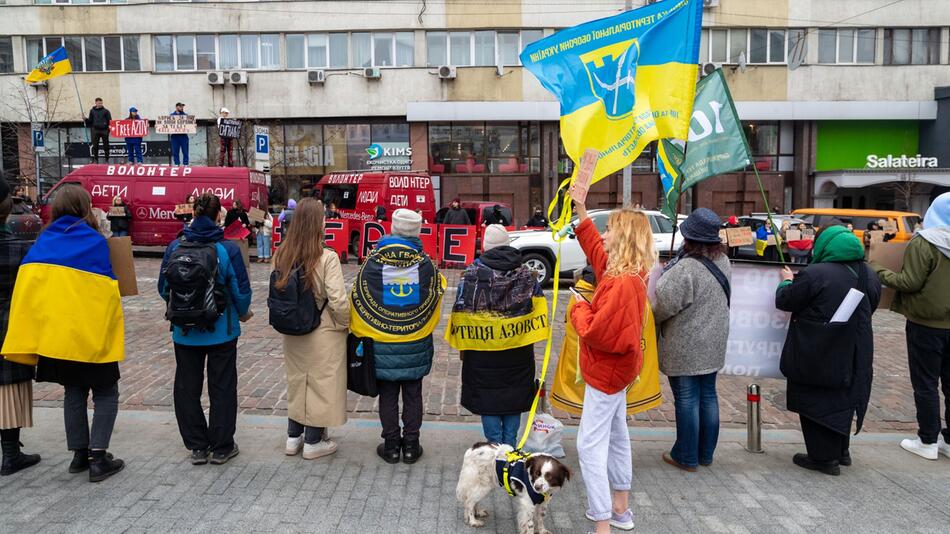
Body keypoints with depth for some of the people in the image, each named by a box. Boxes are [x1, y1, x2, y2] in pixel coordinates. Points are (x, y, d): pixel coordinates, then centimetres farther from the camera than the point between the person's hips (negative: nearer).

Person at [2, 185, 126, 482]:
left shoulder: (43, 241, 5)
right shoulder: (95, 242, -9)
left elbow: (27, 283, 2)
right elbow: (105, 289, -10)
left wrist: (29, 332, 7)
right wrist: (109, 325, 3)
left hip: (54, 331, 5)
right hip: (91, 333, -5)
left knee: (74, 392, 18)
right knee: (106, 393, 6)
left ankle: (79, 454, 22)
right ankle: (98, 458, -1)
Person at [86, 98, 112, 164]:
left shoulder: (105, 111, 3)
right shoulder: (92, 111, 10)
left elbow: (109, 120, 1)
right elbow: (90, 121, 15)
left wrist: (109, 128, -10)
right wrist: (86, 119, -3)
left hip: (104, 130, -2)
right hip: (95, 130, 2)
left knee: (106, 146, 2)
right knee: (95, 146, 2)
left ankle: (107, 160, 9)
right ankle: (95, 160, 9)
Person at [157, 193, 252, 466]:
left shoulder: (175, 247, -6)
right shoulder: (227, 249, -13)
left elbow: (164, 288, 2)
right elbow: (241, 289, -10)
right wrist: (243, 313, 11)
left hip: (185, 331, 2)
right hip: (221, 330, -2)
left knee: (187, 387, 16)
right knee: (222, 388, 11)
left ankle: (197, 447, 23)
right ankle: (221, 447, 18)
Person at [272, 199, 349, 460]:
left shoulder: (282, 256, -4)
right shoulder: (327, 258, -20)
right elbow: (337, 300, -20)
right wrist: (346, 324, -3)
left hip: (292, 333, 5)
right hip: (323, 333, -5)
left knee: (296, 382, 20)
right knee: (320, 385, 10)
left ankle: (293, 437, 32)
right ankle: (313, 442, 21)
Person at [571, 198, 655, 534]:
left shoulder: (624, 284, -28)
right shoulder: (623, 273, 2)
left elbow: (596, 332, -31)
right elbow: (596, 250, 20)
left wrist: (579, 311, -11)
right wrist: (581, 211, 16)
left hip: (607, 371, -10)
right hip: (615, 368, 10)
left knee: (590, 446, -5)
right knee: (615, 437, 20)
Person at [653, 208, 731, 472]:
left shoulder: (686, 269, -25)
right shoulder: (722, 261, 1)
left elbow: (660, 304, -23)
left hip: (685, 348, -8)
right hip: (713, 344, 8)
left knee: (687, 399, 3)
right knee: (708, 395, 15)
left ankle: (687, 457, 15)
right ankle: (706, 453, 28)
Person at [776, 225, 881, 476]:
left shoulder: (815, 274, -21)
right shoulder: (869, 275, 3)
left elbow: (784, 301, -12)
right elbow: (869, 308, 16)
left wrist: (787, 281, 8)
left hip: (817, 354, -7)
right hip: (853, 354, 7)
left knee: (816, 403, 6)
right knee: (842, 400, 21)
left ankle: (823, 457, 13)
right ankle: (841, 451, 35)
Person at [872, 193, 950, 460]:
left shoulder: (922, 243, -15)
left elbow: (910, 282, -18)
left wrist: (879, 272, -7)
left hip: (926, 325, -5)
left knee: (925, 383, 3)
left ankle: (927, 442, 10)